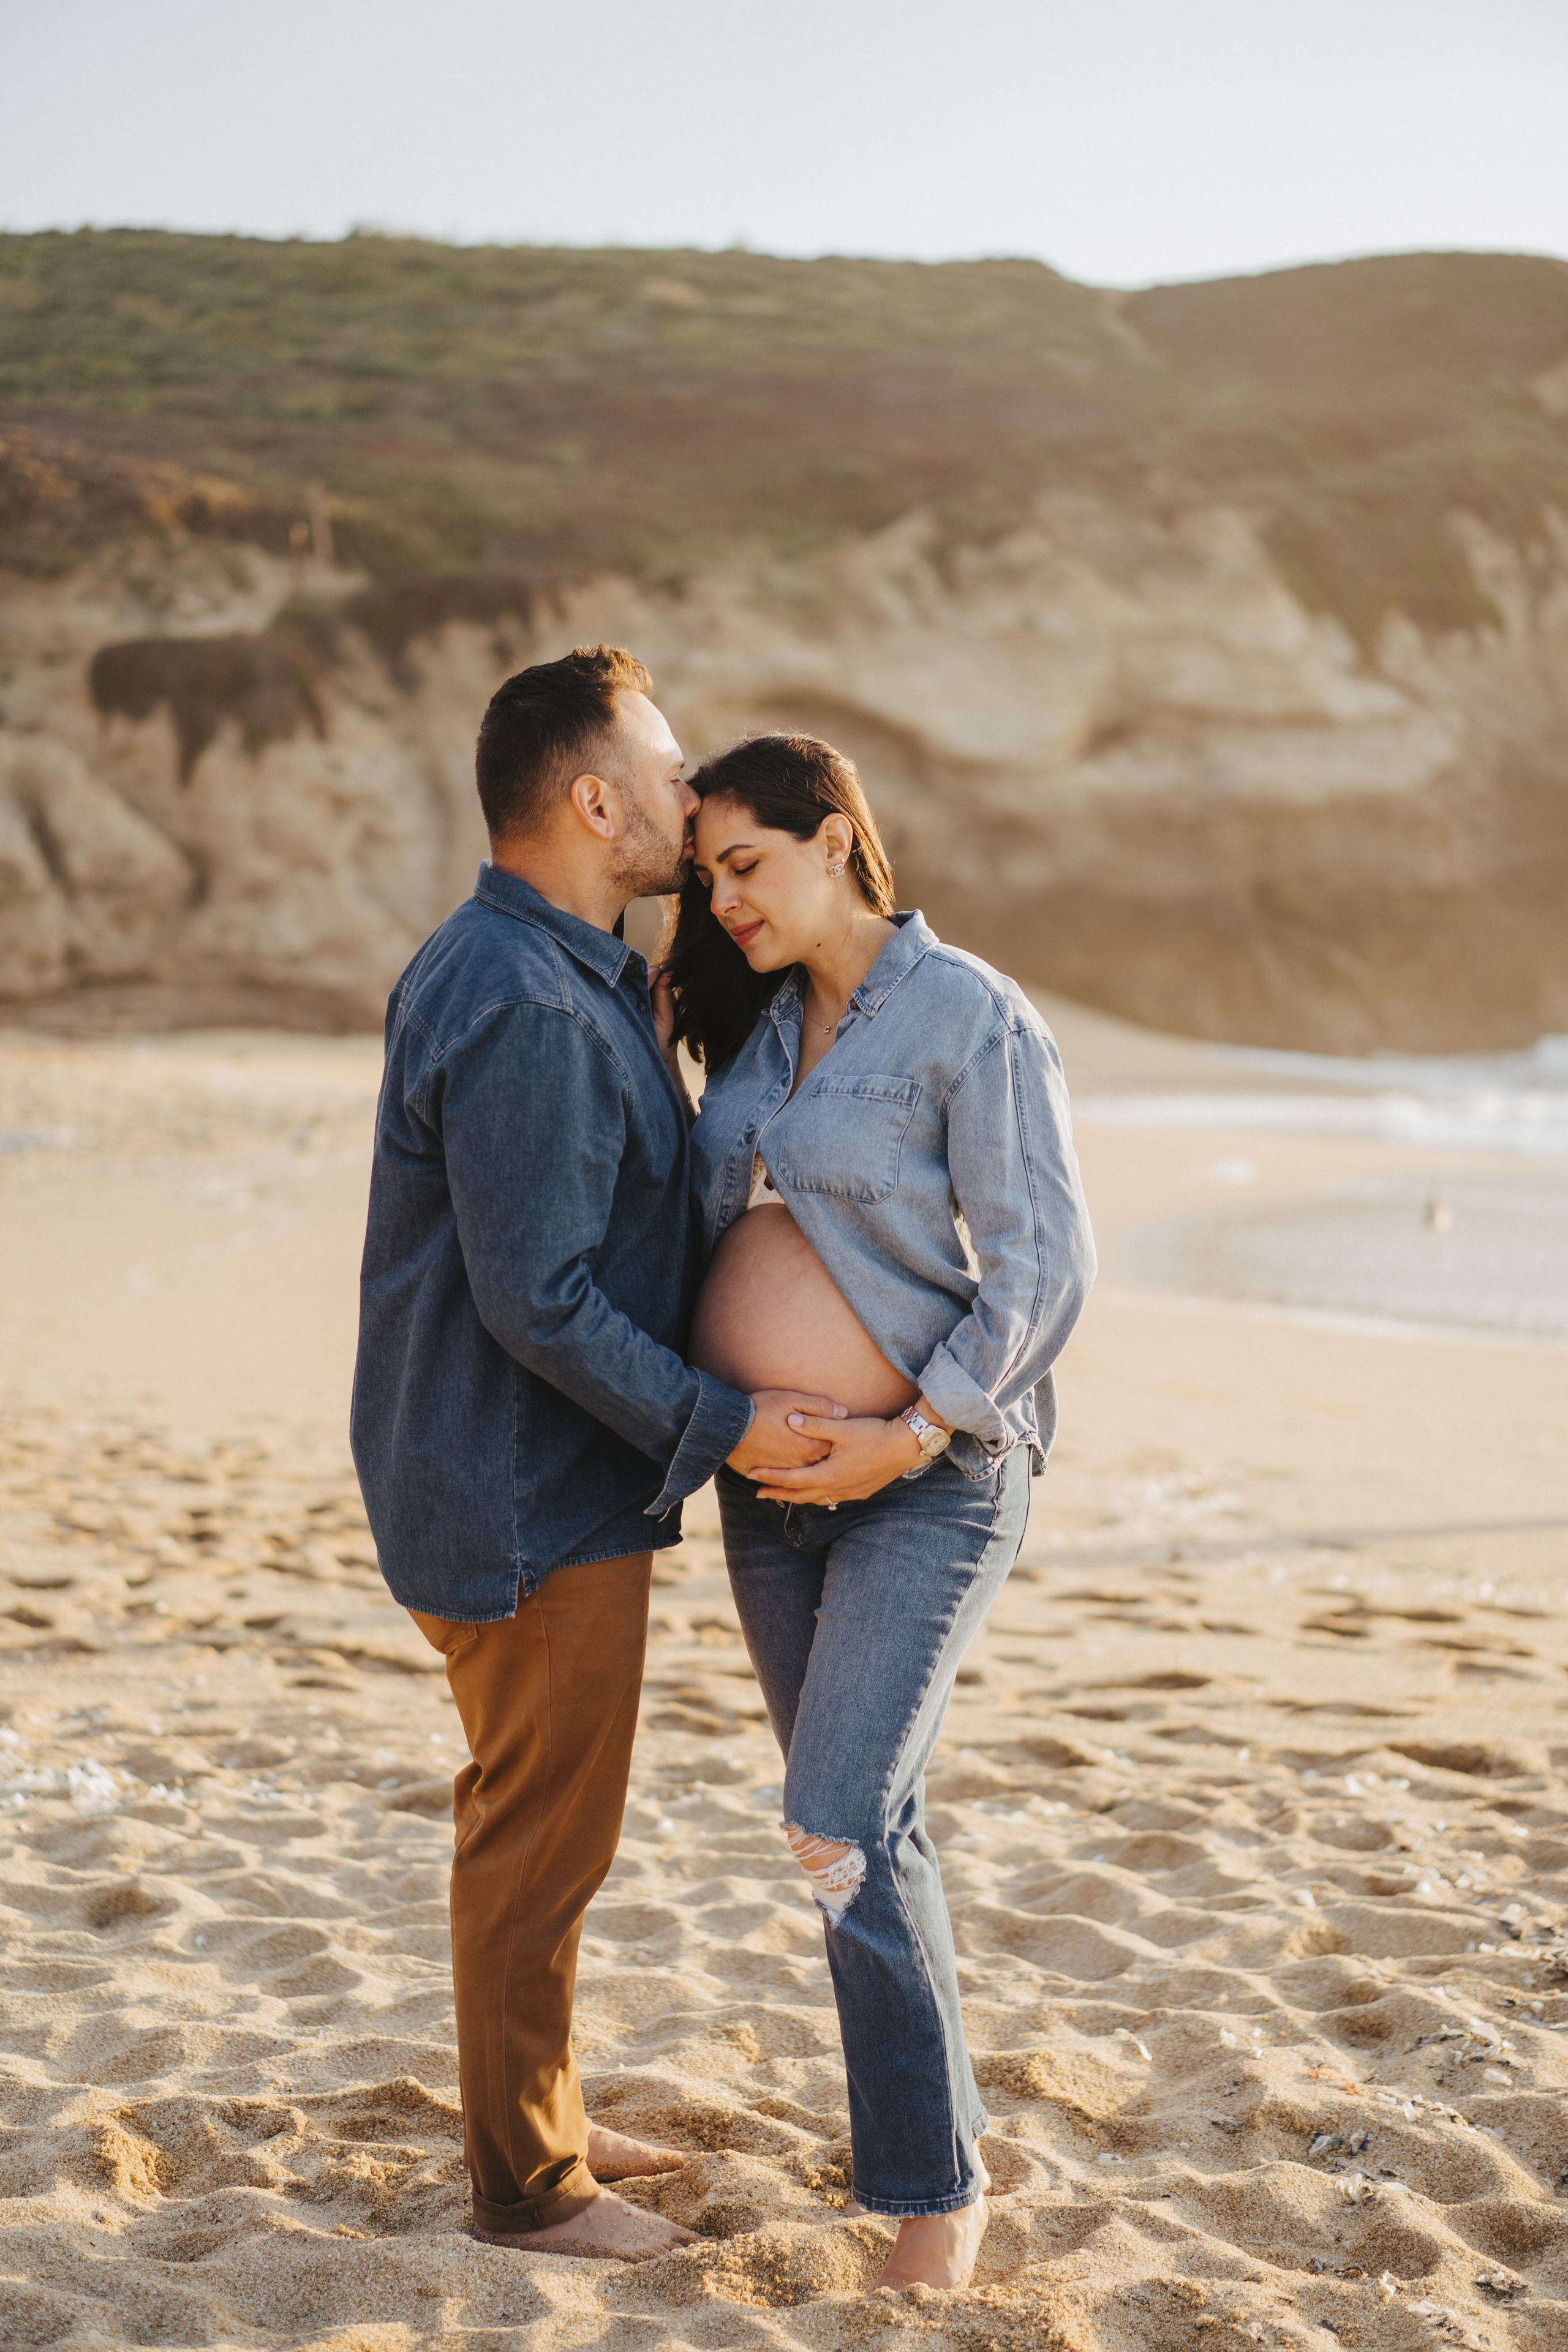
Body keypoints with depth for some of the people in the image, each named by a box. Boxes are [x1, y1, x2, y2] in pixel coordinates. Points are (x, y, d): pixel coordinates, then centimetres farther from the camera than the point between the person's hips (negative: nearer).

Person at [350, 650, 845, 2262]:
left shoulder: (553, 976, 10)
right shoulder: (527, 1013, -24)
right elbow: (539, 1299, -26)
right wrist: (716, 1423, -20)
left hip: (528, 1479, 11)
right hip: (528, 1498, -11)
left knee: (538, 1822, 21)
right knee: (540, 1837, 3)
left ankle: (540, 2119, 36)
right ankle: (527, 2183, 17)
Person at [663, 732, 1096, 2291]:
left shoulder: (972, 1019, -11)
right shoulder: (757, 1024, 8)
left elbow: (1043, 1270, -14)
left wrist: (908, 1436, -17)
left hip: (930, 1472, -7)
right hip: (768, 1469, 7)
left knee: (842, 1823, -13)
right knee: (857, 1811, 15)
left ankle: (934, 2184, 1)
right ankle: (919, 2087, 32)